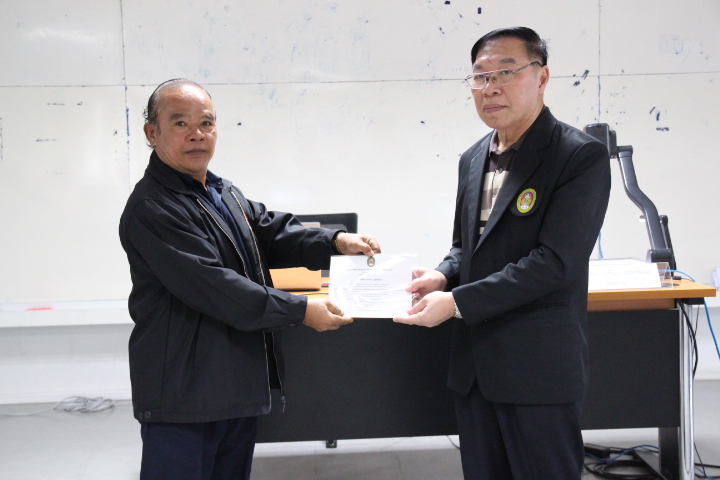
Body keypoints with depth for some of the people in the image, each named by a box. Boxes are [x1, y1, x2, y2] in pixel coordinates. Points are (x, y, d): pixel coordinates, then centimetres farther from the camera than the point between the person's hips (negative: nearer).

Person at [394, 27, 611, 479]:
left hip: (539, 369, -7)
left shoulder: (582, 157, -12)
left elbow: (555, 261, -20)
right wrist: (443, 275, -4)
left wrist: (457, 302, -21)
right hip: (475, 364, 7)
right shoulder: (474, 158, 11)